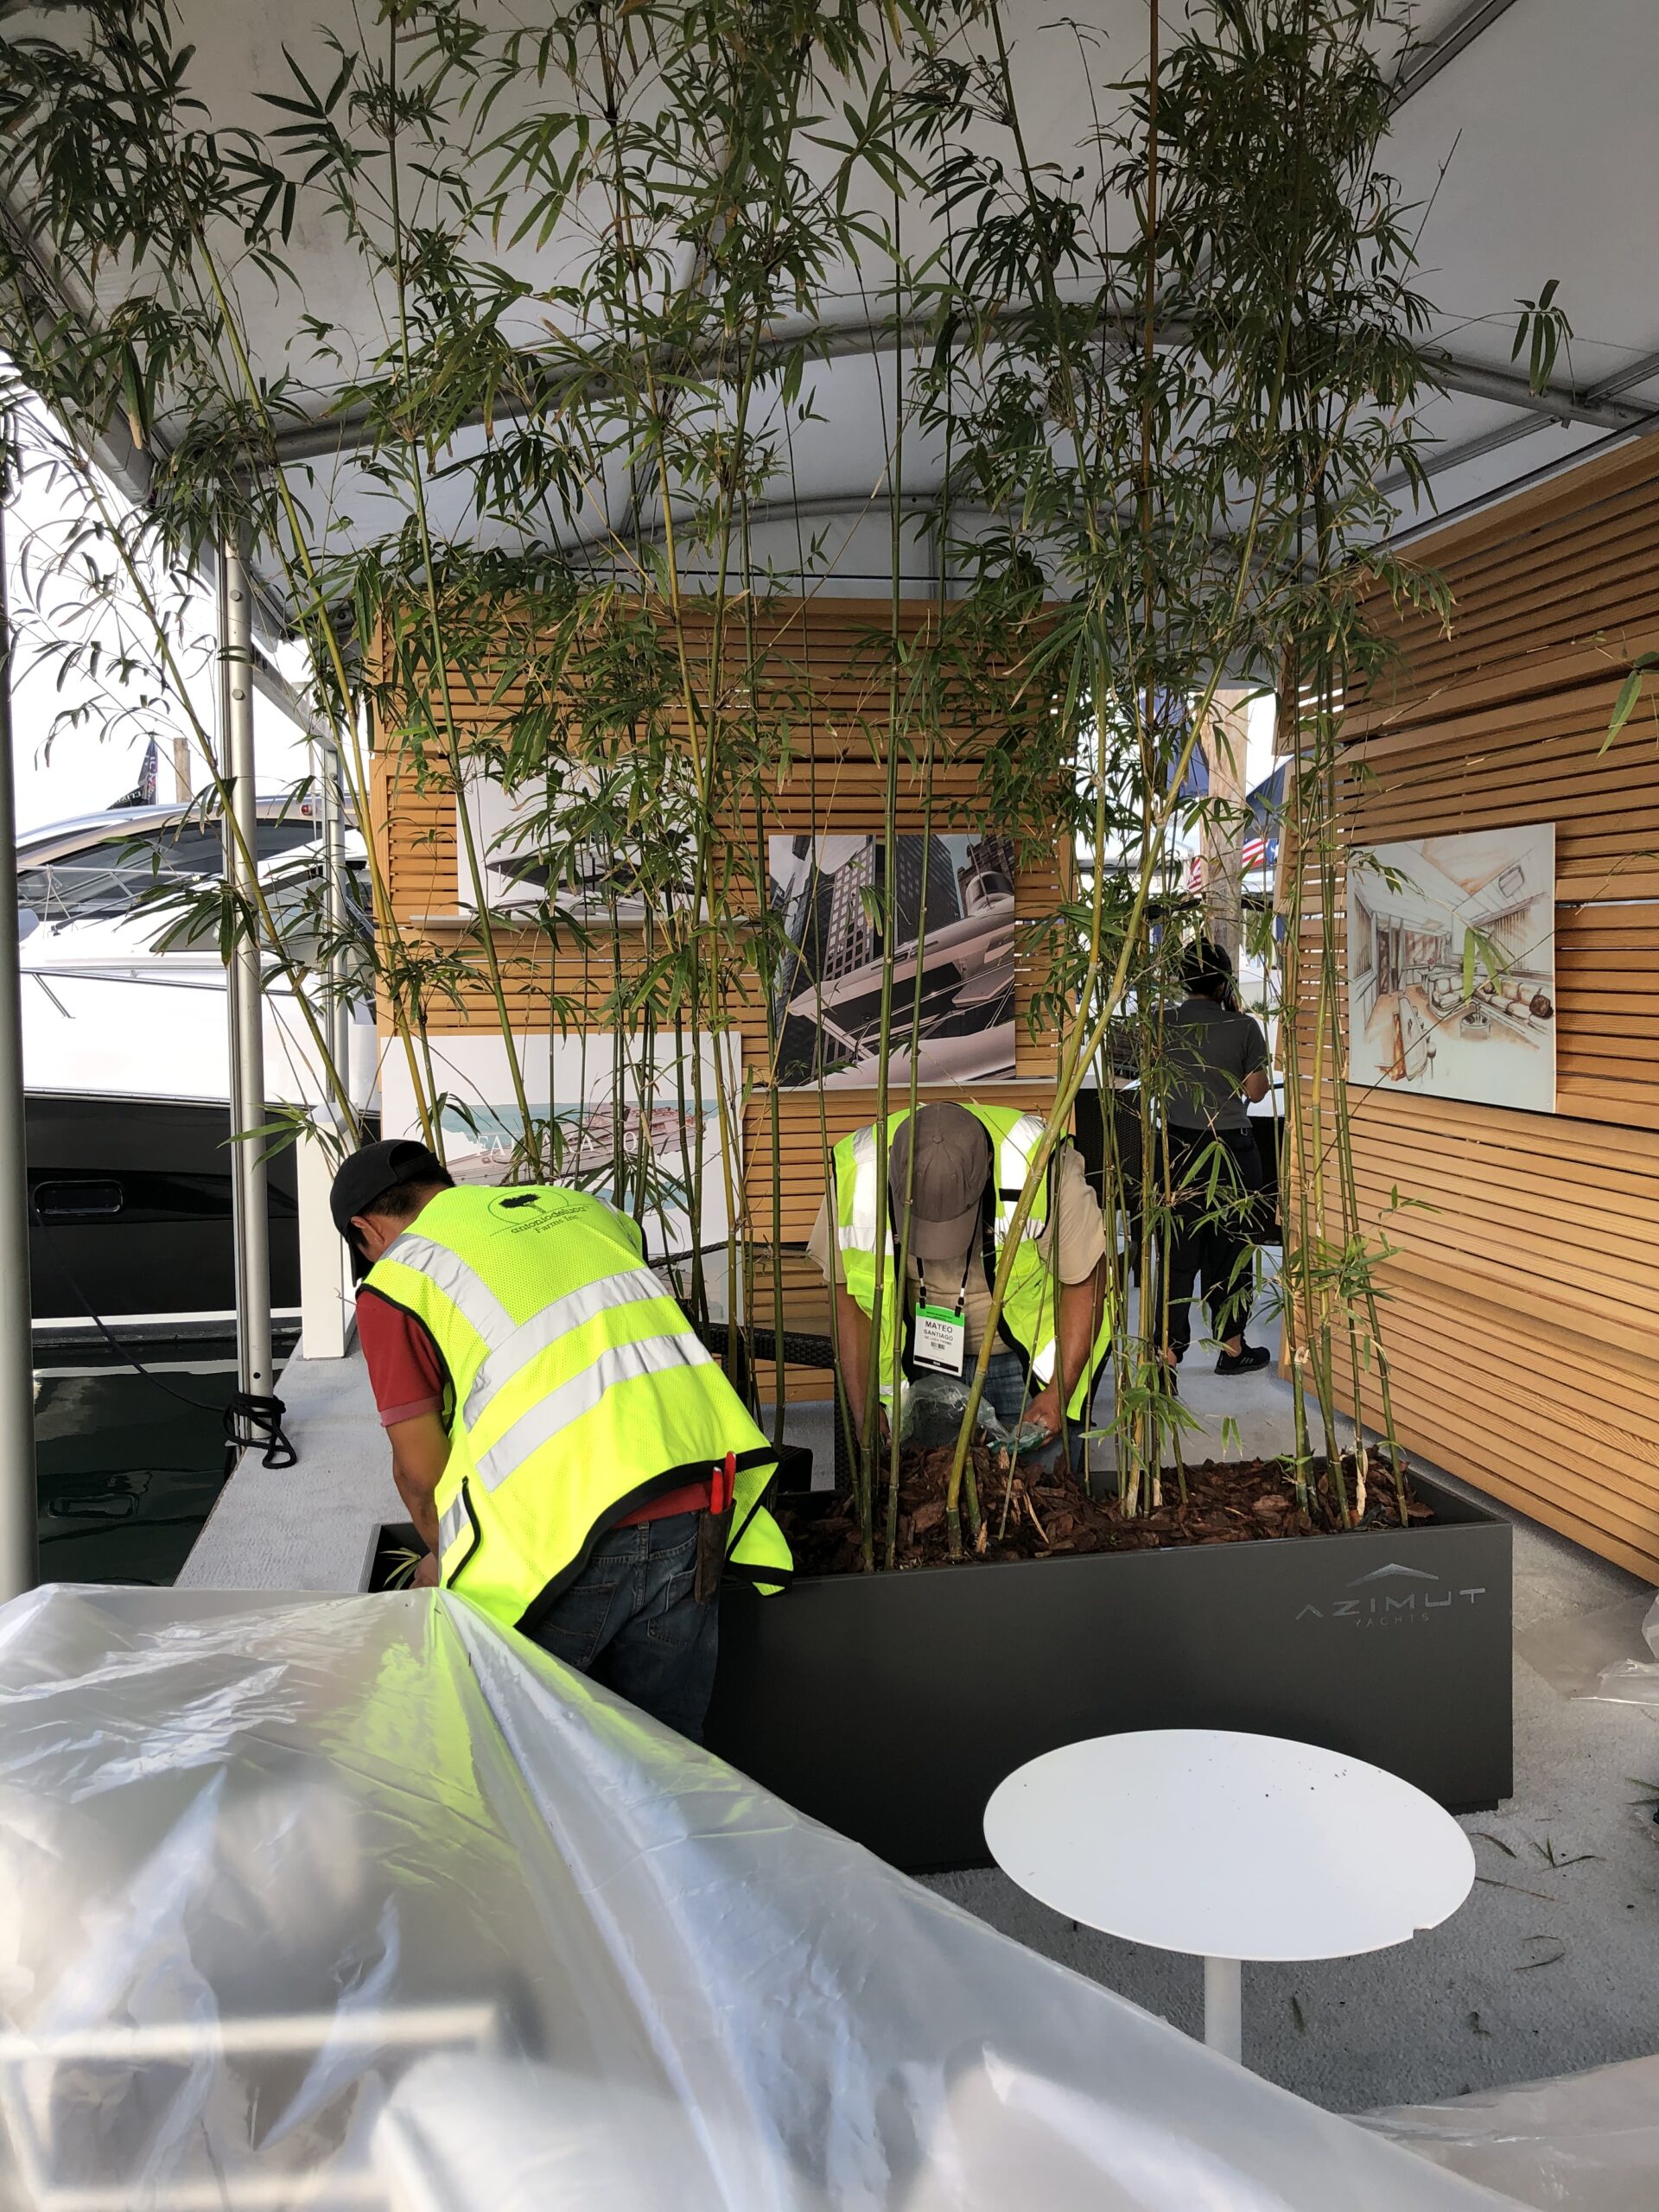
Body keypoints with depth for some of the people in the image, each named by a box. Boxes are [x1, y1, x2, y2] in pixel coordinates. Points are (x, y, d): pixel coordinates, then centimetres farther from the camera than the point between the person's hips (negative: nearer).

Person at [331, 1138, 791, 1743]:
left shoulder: (394, 1282, 4)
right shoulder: (582, 1208, 19)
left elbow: (419, 1469, 6)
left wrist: (442, 1557, 27)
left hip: (561, 1546, -5)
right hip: (690, 1529, 5)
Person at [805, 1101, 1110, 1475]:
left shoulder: (1041, 1167, -30)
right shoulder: (855, 1177, -24)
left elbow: (1084, 1281, -14)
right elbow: (848, 1293, -9)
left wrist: (1057, 1394, -17)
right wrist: (863, 1412, -12)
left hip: (1033, 1358, -1)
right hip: (922, 1357, 2)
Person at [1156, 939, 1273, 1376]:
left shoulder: (1164, 1023, -4)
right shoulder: (1244, 1028, -10)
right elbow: (1256, 1091, -1)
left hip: (1178, 1147, 2)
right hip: (1231, 1149, -2)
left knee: (1179, 1248, 7)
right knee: (1230, 1247, 10)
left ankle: (1170, 1348, 8)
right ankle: (1231, 1347, 20)